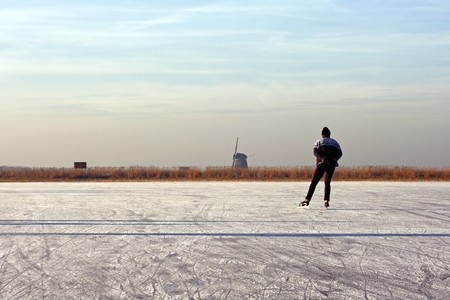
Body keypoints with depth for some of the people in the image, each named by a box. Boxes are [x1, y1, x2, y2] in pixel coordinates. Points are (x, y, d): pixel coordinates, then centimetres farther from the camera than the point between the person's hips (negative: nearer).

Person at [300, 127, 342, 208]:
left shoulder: (319, 142, 13)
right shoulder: (335, 142, 20)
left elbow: (316, 151, -7)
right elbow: (339, 153, 4)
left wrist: (322, 158, -17)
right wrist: (334, 159, -6)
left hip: (322, 163, -2)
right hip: (332, 164, 2)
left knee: (314, 182, 0)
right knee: (327, 182, 14)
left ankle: (307, 200, -10)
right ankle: (326, 200, 1)